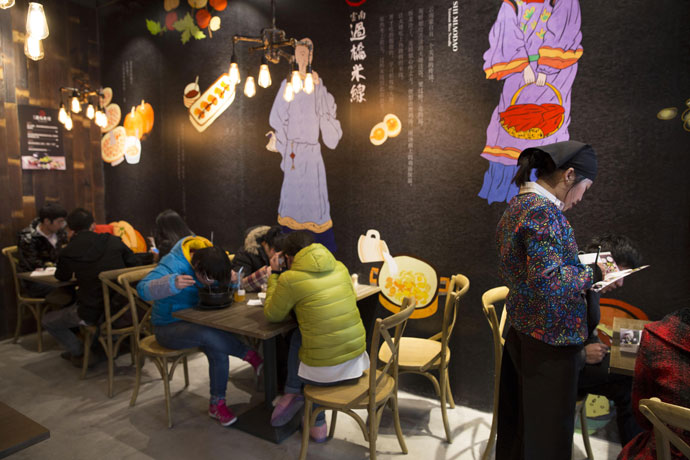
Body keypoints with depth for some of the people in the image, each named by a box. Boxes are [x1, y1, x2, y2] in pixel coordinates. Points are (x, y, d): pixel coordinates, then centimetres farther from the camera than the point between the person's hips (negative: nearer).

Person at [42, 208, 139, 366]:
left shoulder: (68, 252, -7)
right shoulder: (113, 241, -2)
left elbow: (62, 277, 13)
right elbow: (133, 263, 8)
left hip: (93, 314, -4)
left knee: (48, 320, 23)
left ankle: (81, 353, 19)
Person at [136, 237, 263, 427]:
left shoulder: (210, 256, -3)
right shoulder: (174, 264, -23)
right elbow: (143, 289, -36)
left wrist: (231, 279, -15)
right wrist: (172, 284, -54)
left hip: (197, 321, 6)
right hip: (168, 327, -6)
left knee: (218, 351, -28)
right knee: (208, 335, -37)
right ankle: (251, 356, -20)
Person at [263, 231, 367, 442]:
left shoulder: (289, 279, -13)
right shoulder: (340, 267, 2)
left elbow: (272, 315, 3)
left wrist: (275, 274, 9)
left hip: (324, 371, -4)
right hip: (357, 359, 5)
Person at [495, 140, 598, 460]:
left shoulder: (517, 204, 9)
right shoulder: (544, 211, -21)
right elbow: (547, 281, -28)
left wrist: (578, 268, 12)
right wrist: (592, 275, -14)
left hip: (520, 334, 9)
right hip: (549, 341, -9)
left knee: (518, 420, 23)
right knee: (547, 426, 8)